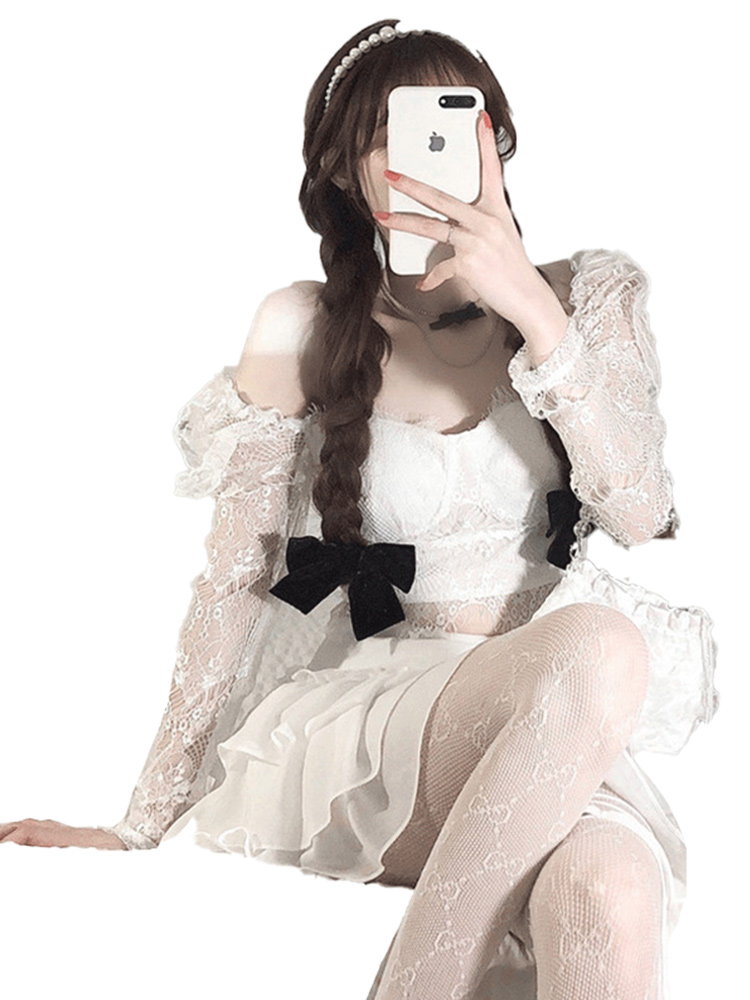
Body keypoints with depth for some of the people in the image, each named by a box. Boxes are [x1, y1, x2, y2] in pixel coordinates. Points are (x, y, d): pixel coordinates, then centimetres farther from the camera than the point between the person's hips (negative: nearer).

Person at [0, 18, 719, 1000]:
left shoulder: (588, 298, 9)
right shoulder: (305, 329, 4)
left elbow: (642, 518, -3)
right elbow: (235, 577, 5)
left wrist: (530, 308, -13)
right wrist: (145, 821, 4)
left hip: (570, 736, 1)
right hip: (353, 707, 0)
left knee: (611, 893, -37)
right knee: (597, 650, -35)